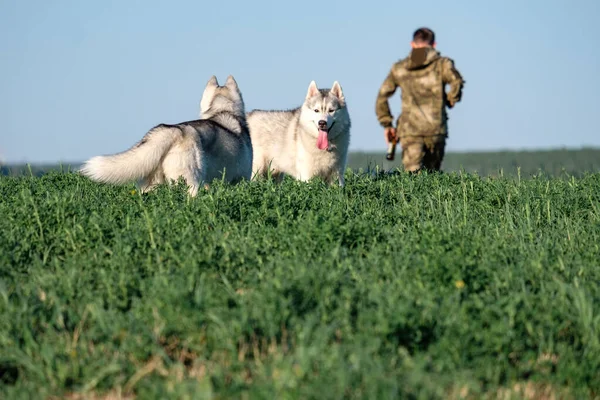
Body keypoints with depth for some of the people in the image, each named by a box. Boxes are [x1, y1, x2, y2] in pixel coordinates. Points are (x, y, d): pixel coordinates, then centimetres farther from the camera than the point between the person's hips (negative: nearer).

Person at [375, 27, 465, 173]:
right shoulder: (441, 63, 6)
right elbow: (457, 81, -14)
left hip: (408, 129, 1)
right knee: (432, 173, 13)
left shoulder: (399, 68, 16)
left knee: (412, 173, -11)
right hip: (435, 128, -1)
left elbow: (382, 96, 14)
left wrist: (387, 124, 21)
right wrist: (451, 100, 6)